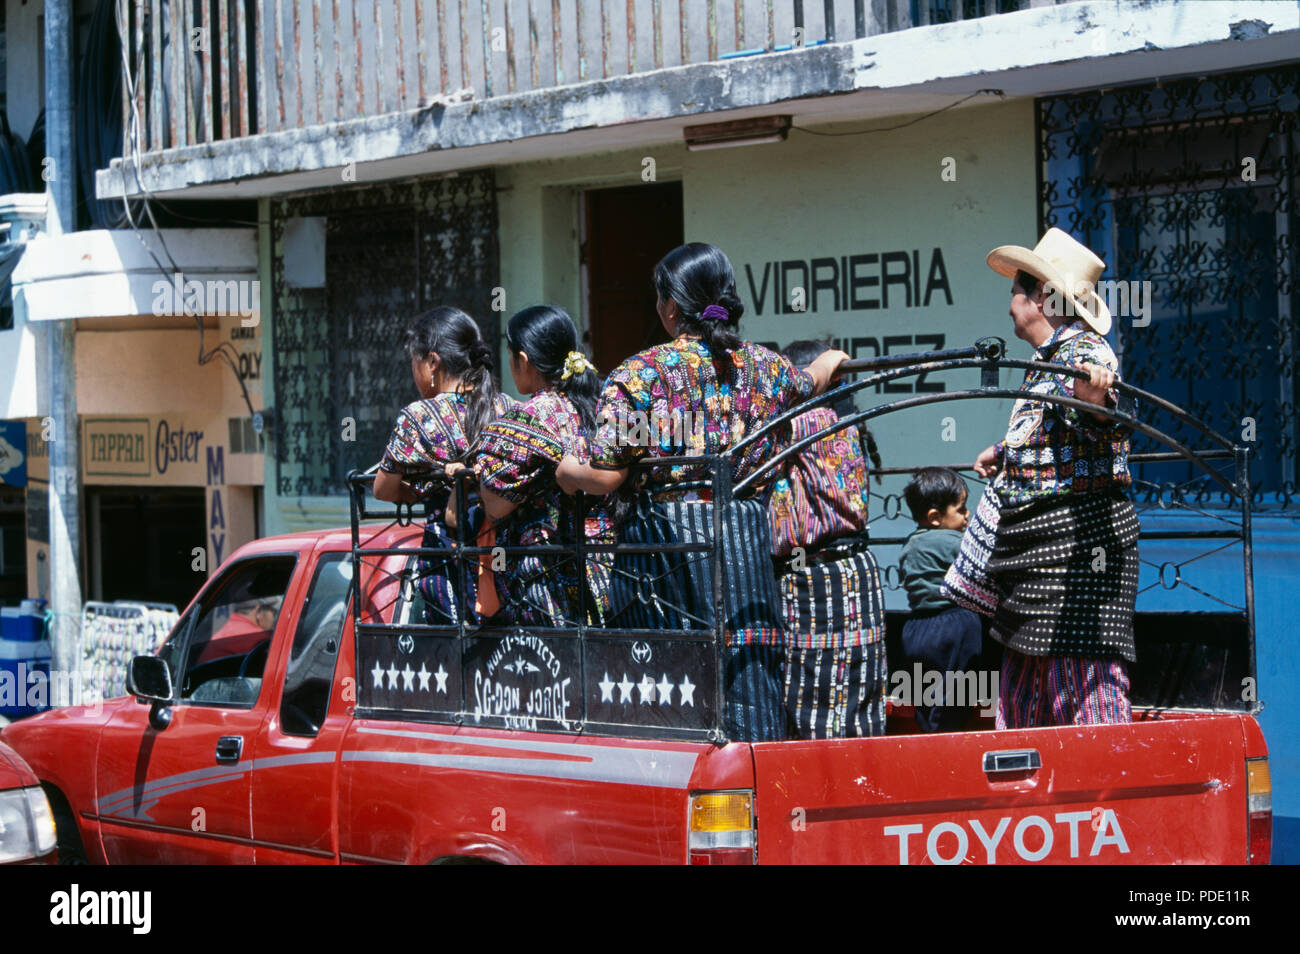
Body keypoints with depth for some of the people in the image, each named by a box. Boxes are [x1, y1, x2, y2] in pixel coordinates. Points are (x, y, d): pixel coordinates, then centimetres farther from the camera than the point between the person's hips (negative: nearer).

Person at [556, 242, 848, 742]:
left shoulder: (638, 375, -5)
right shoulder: (763, 365, 8)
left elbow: (607, 475, -10)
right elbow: (808, 385, 33)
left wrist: (566, 471, 12)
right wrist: (831, 360, 56)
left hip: (664, 543, -4)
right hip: (745, 543, 4)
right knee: (749, 680, 4)